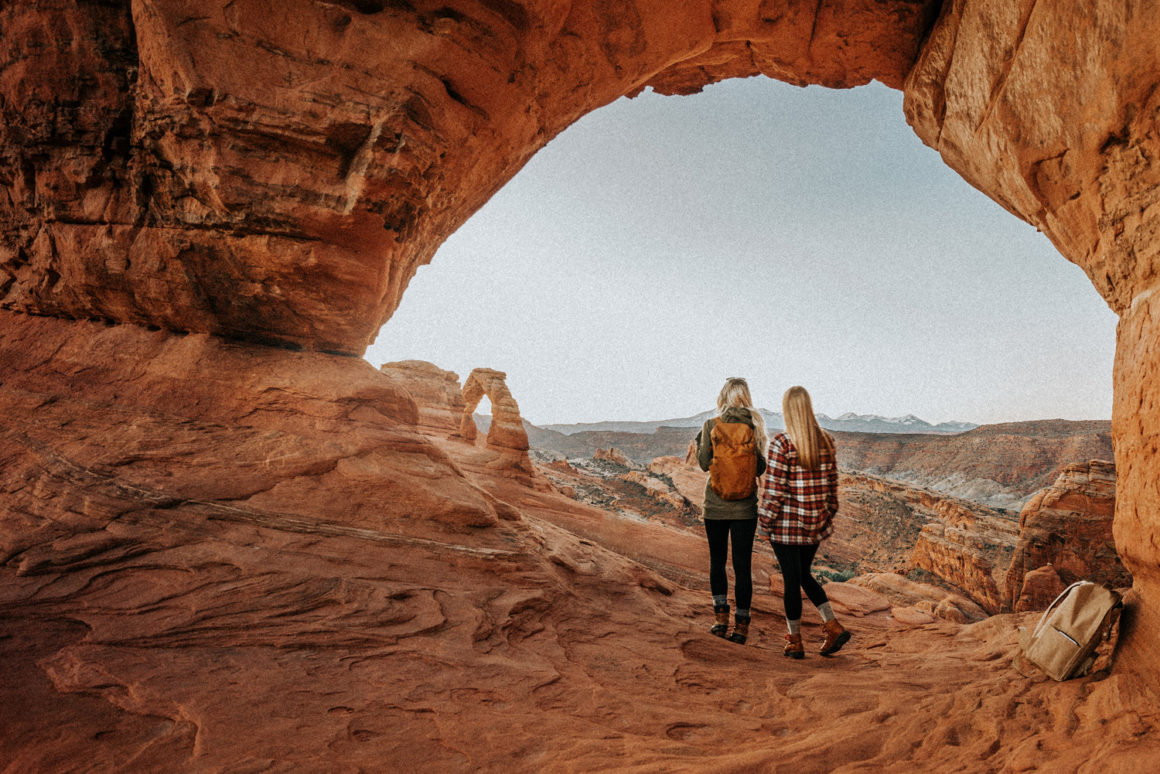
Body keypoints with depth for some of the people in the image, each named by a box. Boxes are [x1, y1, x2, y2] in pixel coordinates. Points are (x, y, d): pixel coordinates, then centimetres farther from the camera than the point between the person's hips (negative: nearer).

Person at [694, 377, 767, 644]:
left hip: (716, 506, 0)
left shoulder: (711, 426, -7)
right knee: (742, 565, 6)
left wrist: (699, 441, 10)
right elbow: (761, 468, -2)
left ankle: (720, 616, 11)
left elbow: (704, 463, -6)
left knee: (717, 561, 16)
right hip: (745, 508, 1)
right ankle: (741, 625, 11)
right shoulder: (754, 426, -4)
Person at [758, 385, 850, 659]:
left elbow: (773, 489, -16)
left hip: (787, 524, -6)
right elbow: (832, 483, 9)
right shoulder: (826, 441, 2)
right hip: (816, 523, 6)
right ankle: (834, 626, 14)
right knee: (804, 574, 22)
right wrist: (828, 515, 19)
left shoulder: (782, 443, -17)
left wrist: (764, 522, -7)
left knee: (792, 580, 6)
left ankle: (795, 643, 17)